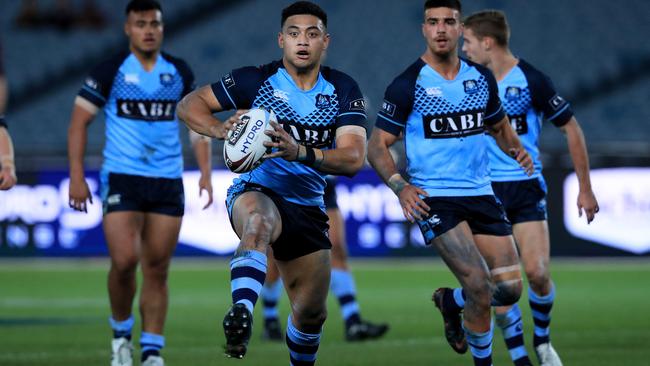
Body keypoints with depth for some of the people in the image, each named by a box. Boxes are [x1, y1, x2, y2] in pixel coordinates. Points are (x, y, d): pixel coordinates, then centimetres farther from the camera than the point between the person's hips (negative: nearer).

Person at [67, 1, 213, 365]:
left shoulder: (179, 72, 7)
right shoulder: (110, 71, -2)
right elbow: (80, 121, 1)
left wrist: (205, 173, 2)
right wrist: (77, 178, -6)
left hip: (168, 184, 3)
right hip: (121, 180, -3)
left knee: (157, 270, 2)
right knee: (124, 260, -15)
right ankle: (121, 332, 10)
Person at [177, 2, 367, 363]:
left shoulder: (343, 90, -1)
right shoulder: (256, 80, -5)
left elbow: (354, 158, -14)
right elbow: (189, 105, -1)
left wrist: (302, 152, -32)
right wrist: (220, 128, -23)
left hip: (308, 207, 4)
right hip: (256, 193, -4)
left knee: (312, 312, 10)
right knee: (259, 221, -42)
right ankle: (242, 312, -60)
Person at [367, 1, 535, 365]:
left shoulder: (482, 77, 8)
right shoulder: (407, 85, -6)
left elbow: (500, 126, 23)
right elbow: (378, 145, -5)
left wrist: (516, 149, 0)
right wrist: (400, 187, -21)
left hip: (481, 194, 5)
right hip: (434, 199, -5)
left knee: (510, 289, 0)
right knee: (481, 288, -17)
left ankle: (449, 301, 29)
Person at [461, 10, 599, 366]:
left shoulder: (531, 81, -10)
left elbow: (572, 129, -3)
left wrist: (585, 189, -2)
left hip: (526, 187, -3)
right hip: (486, 190, 3)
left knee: (538, 273, -14)